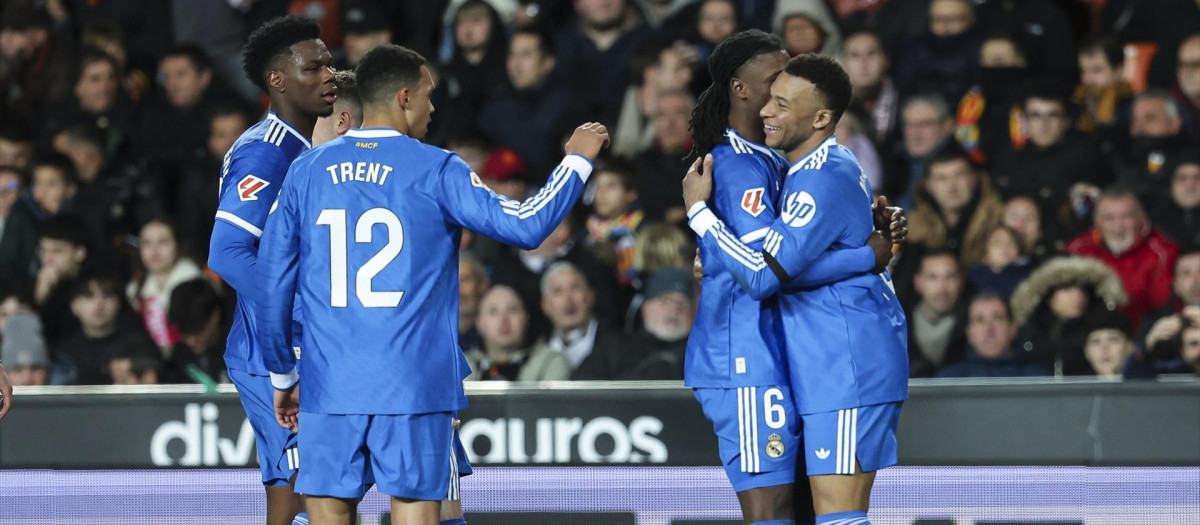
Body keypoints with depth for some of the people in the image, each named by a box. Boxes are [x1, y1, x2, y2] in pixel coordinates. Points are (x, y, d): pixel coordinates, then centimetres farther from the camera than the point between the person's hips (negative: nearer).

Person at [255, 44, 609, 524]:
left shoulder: (307, 171, 7)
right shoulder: (434, 170, -3)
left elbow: (273, 285, 10)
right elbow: (525, 226, -5)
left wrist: (282, 376, 20)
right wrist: (578, 160, 9)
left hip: (330, 388, 3)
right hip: (414, 387, -3)